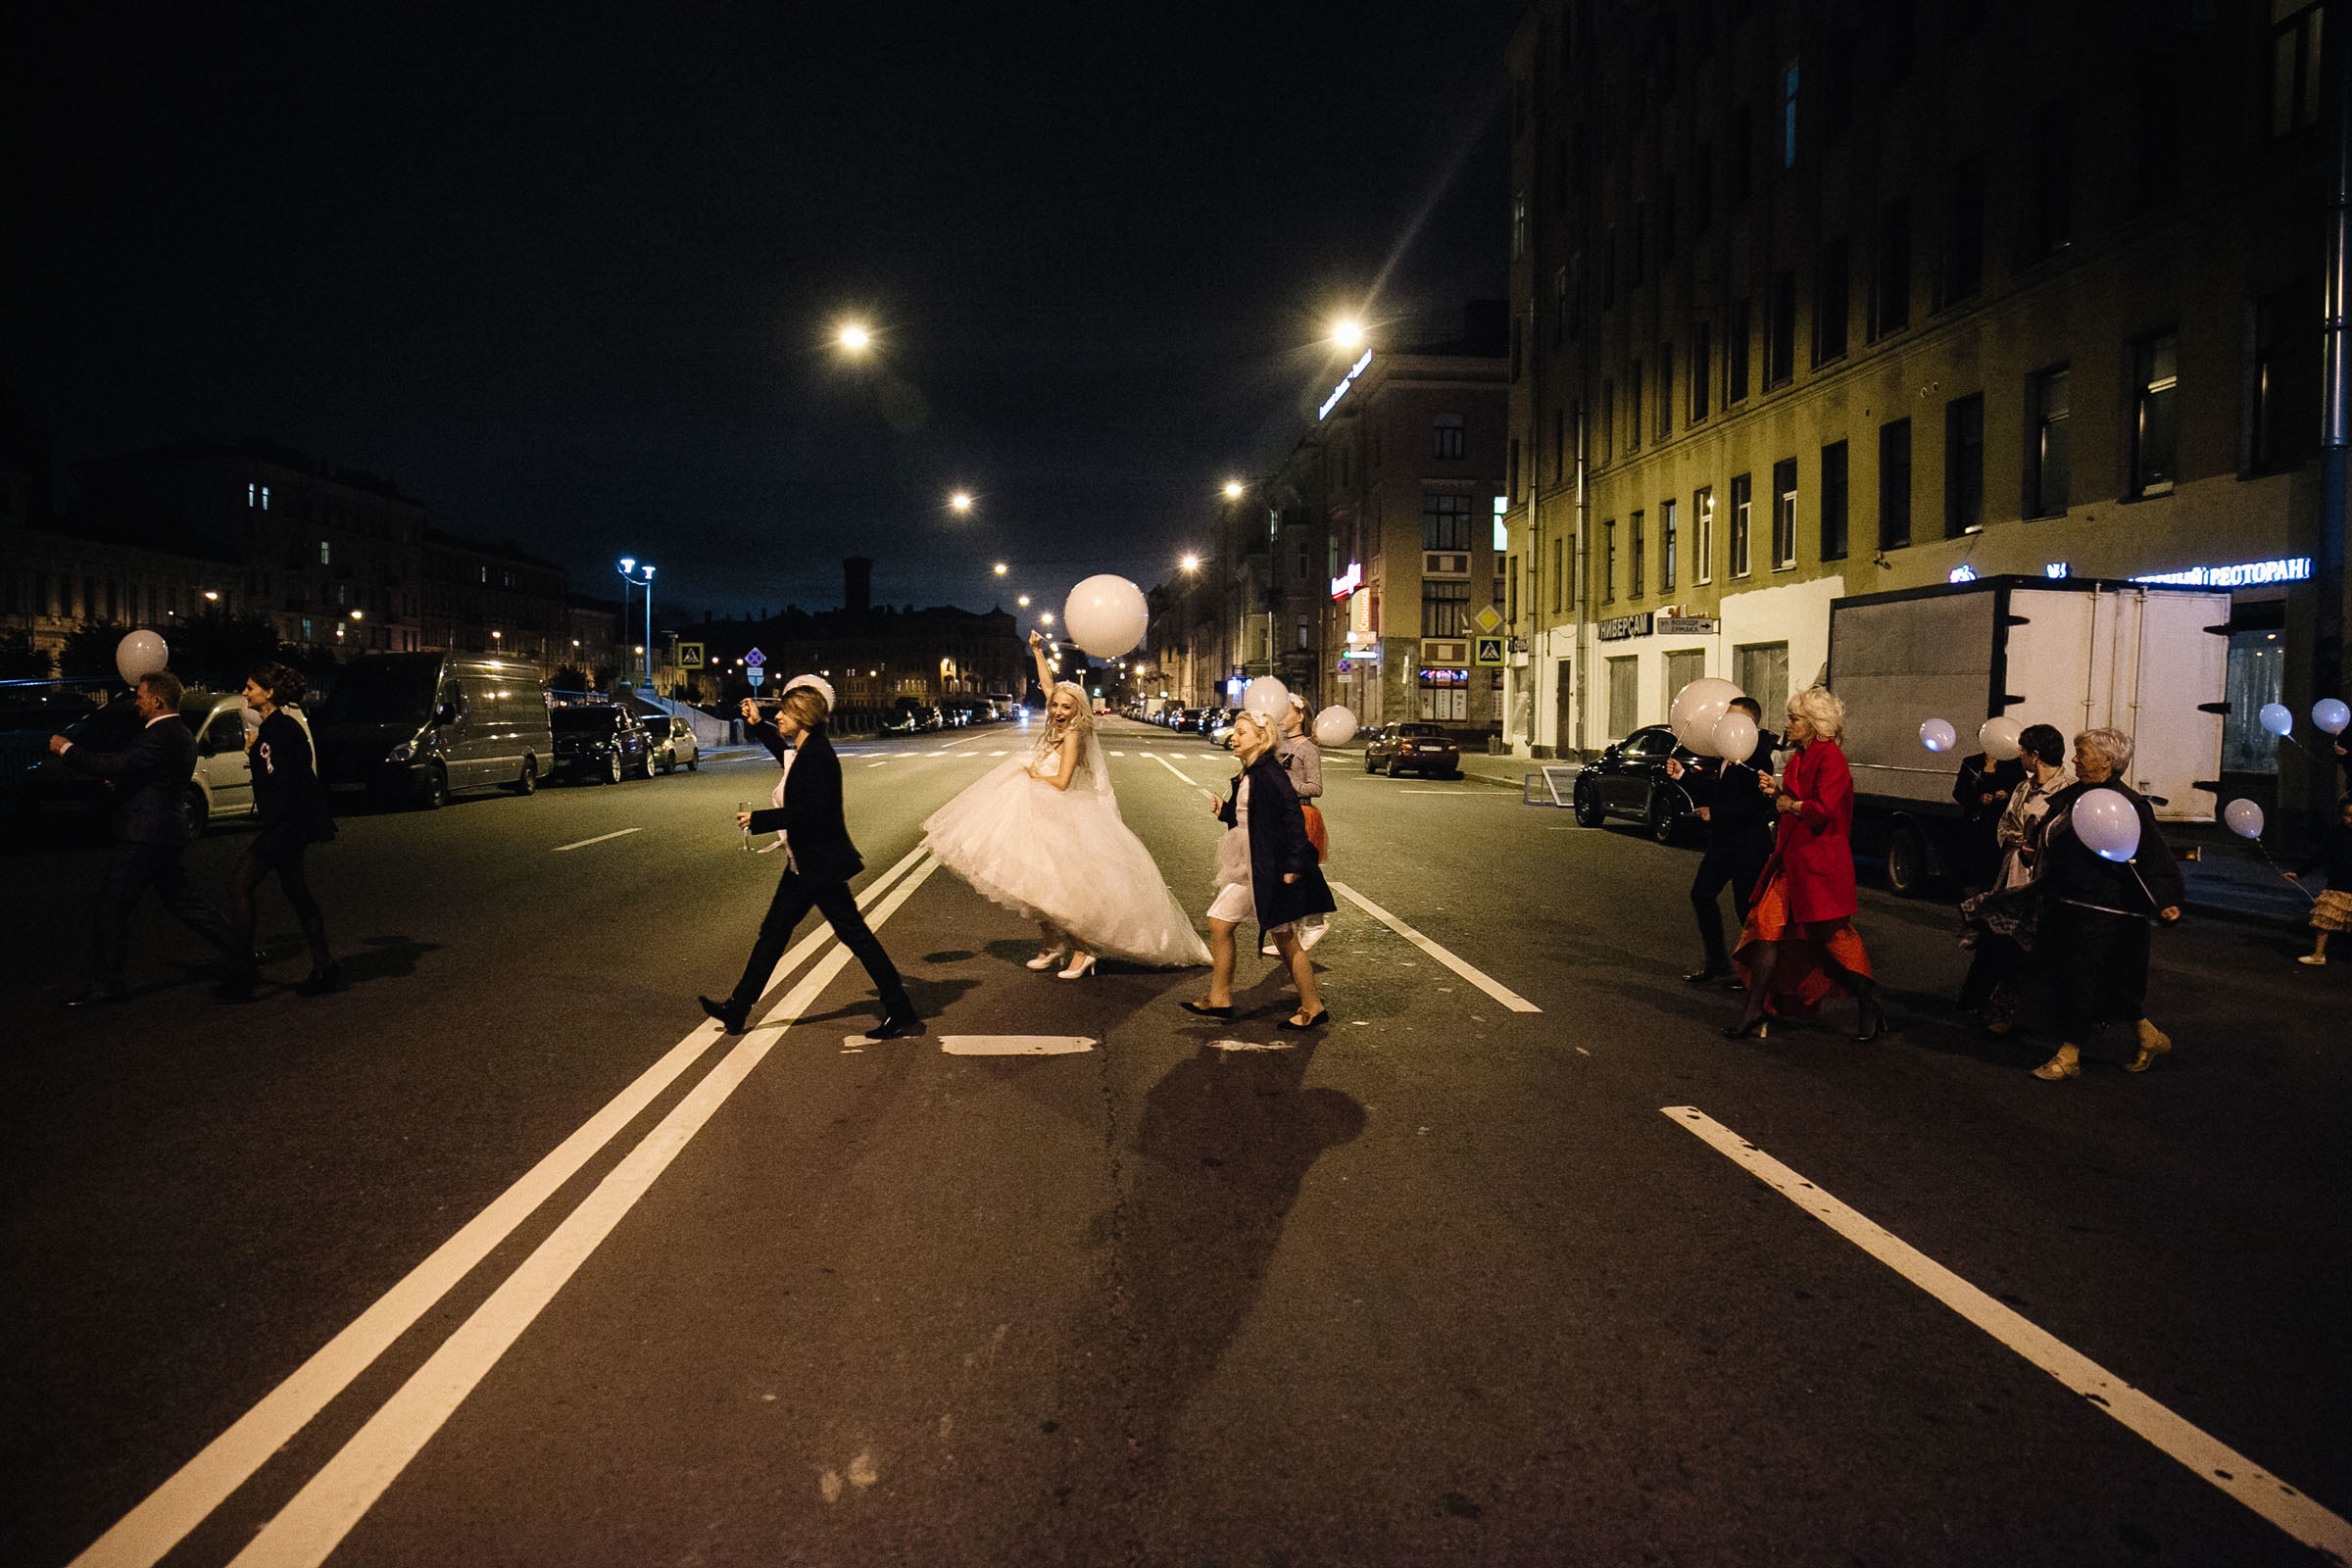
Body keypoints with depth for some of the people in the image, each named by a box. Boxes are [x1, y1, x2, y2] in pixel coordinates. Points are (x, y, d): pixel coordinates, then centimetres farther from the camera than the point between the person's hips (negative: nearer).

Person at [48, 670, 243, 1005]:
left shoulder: (162, 736, -18)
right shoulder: (180, 734, 15)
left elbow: (116, 766, -24)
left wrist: (67, 749, -13)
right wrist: (121, 783, 9)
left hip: (145, 836, -10)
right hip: (166, 832, 10)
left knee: (112, 906, -3)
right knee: (182, 901, 16)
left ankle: (107, 985, 4)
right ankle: (239, 954, 18)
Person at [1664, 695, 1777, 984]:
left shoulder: (1760, 756, -18)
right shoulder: (1725, 753, 9)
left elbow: (1756, 805, -24)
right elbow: (1715, 791, 14)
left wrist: (1714, 813, -20)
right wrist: (1683, 776, 2)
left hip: (1749, 844, -9)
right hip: (1722, 841, 9)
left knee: (1747, 907, -1)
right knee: (1702, 894, 12)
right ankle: (1716, 962, 24)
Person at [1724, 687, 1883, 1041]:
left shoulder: (1830, 757, -14)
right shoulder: (1799, 757, 15)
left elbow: (1822, 809, -23)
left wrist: (1789, 805, -8)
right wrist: (1776, 791, 4)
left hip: (1819, 859, -9)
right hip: (1791, 858, 9)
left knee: (1830, 938, -1)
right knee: (1766, 926, 2)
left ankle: (1871, 1005, 17)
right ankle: (1755, 1012, 5)